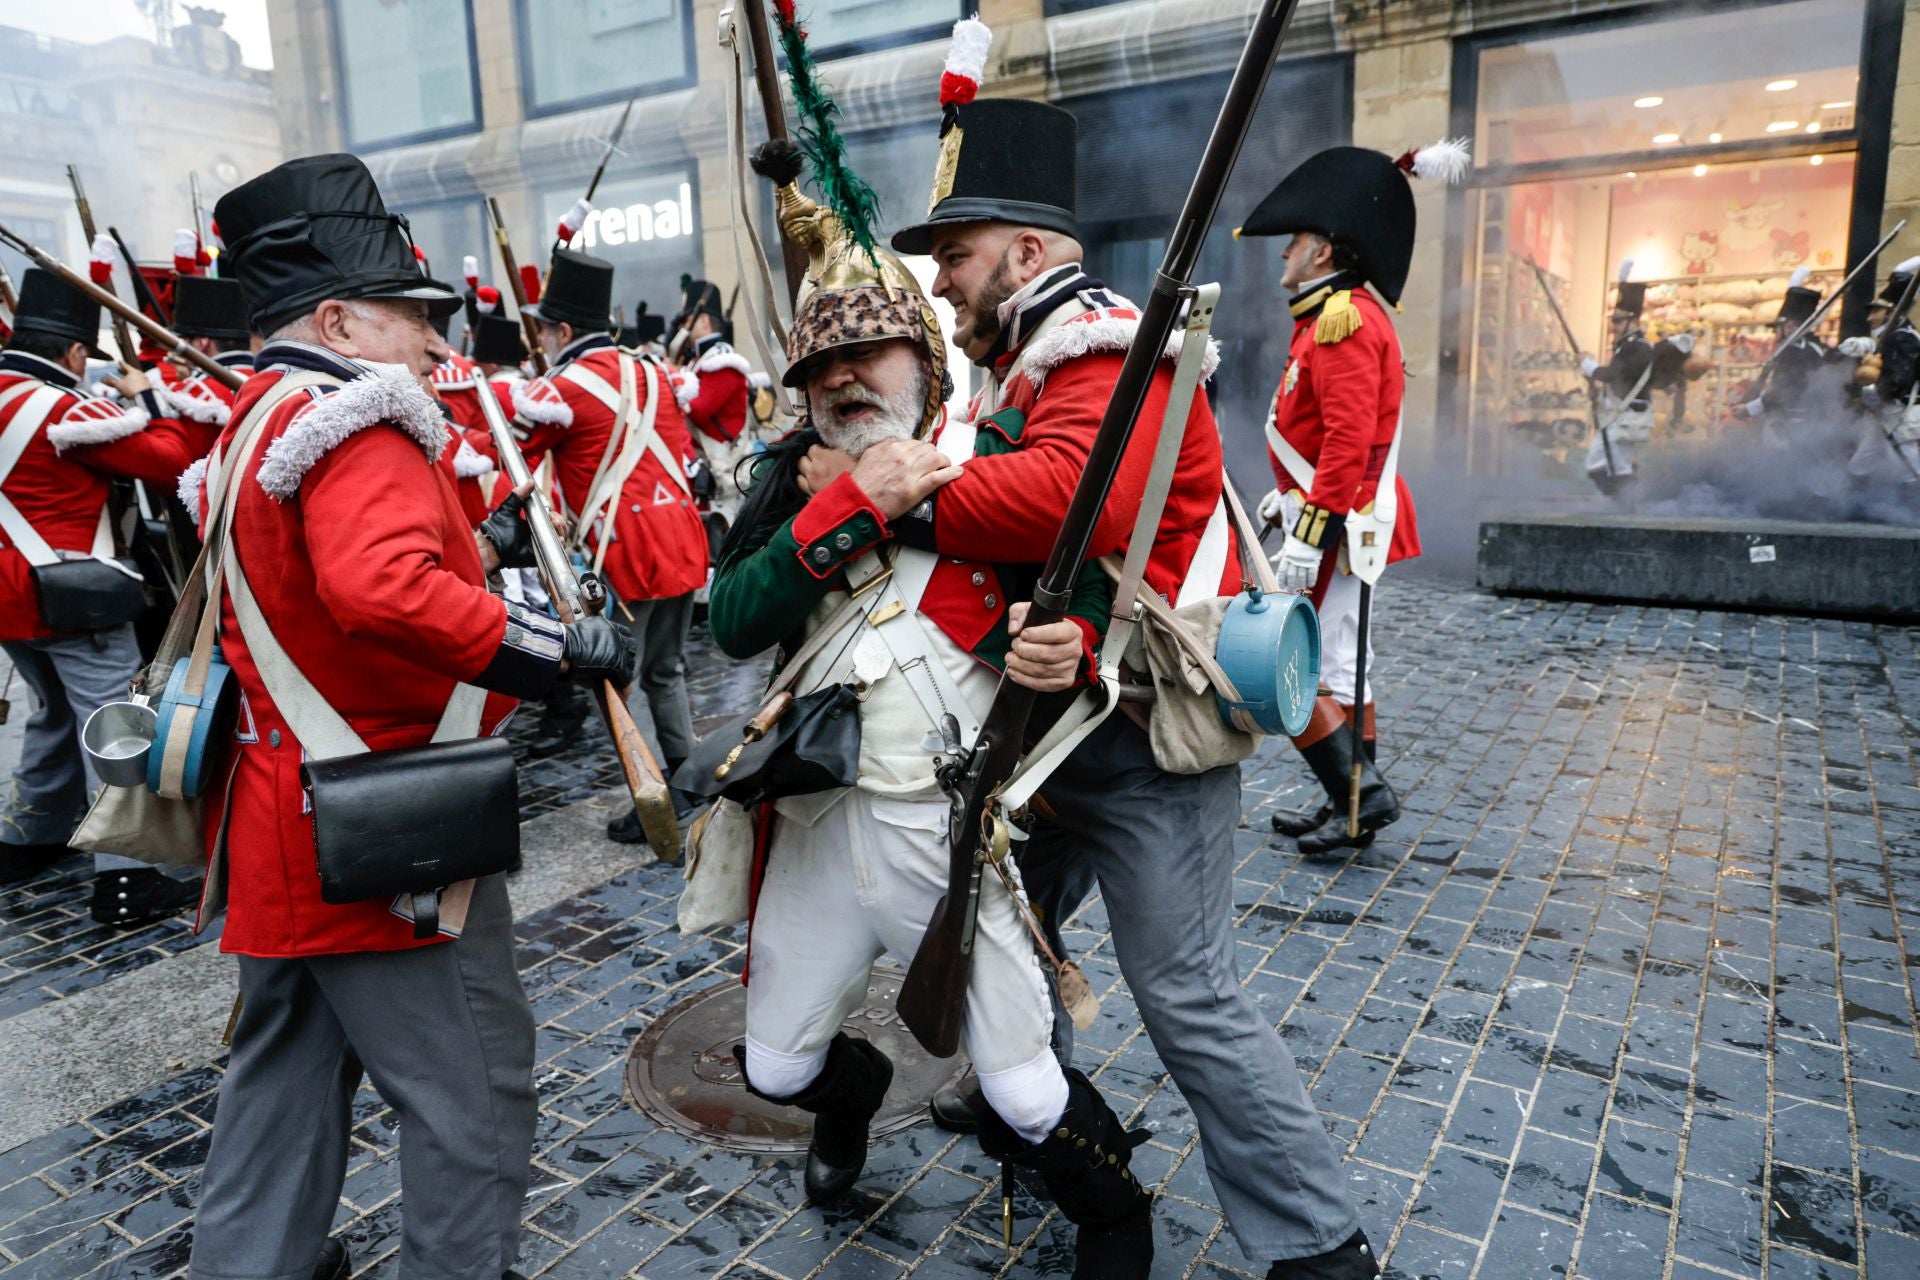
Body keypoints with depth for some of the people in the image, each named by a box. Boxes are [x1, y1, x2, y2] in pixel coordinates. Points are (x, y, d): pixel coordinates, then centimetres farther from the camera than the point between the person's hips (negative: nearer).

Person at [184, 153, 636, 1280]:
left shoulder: (252, 428, 14)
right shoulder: (356, 427, -19)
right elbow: (383, 591, -38)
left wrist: (475, 545, 15)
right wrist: (561, 644, -33)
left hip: (286, 824, 10)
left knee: (288, 1076, 24)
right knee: (475, 1091, 5)